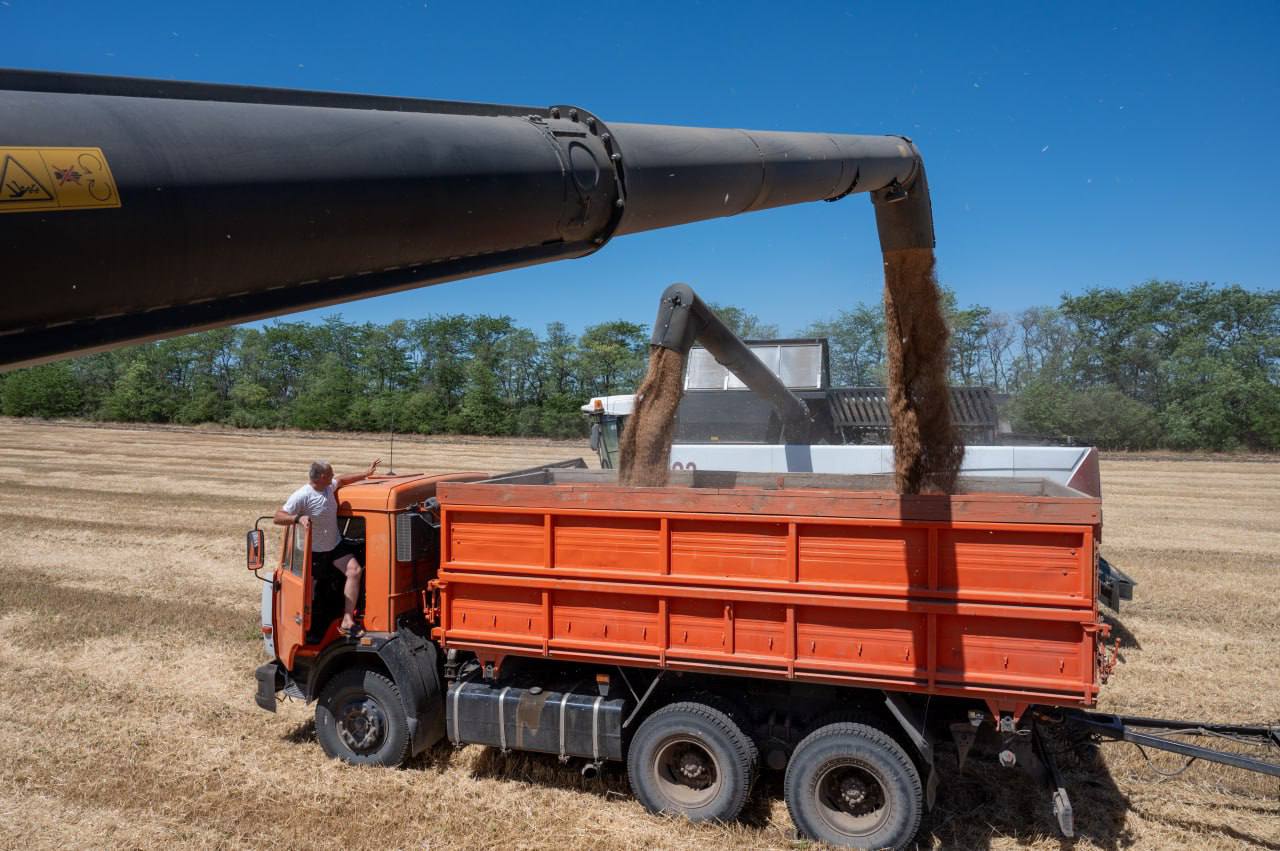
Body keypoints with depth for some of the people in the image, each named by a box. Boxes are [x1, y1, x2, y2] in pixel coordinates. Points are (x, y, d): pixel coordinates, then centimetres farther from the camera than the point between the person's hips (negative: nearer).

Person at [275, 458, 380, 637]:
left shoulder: (329, 487, -2)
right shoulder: (302, 496, -24)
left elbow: (342, 480, 22)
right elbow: (278, 517, -27)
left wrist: (366, 474, 21)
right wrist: (298, 518, -44)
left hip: (335, 545, 6)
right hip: (314, 550, -6)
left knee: (355, 571, -15)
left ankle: (347, 621, -17)